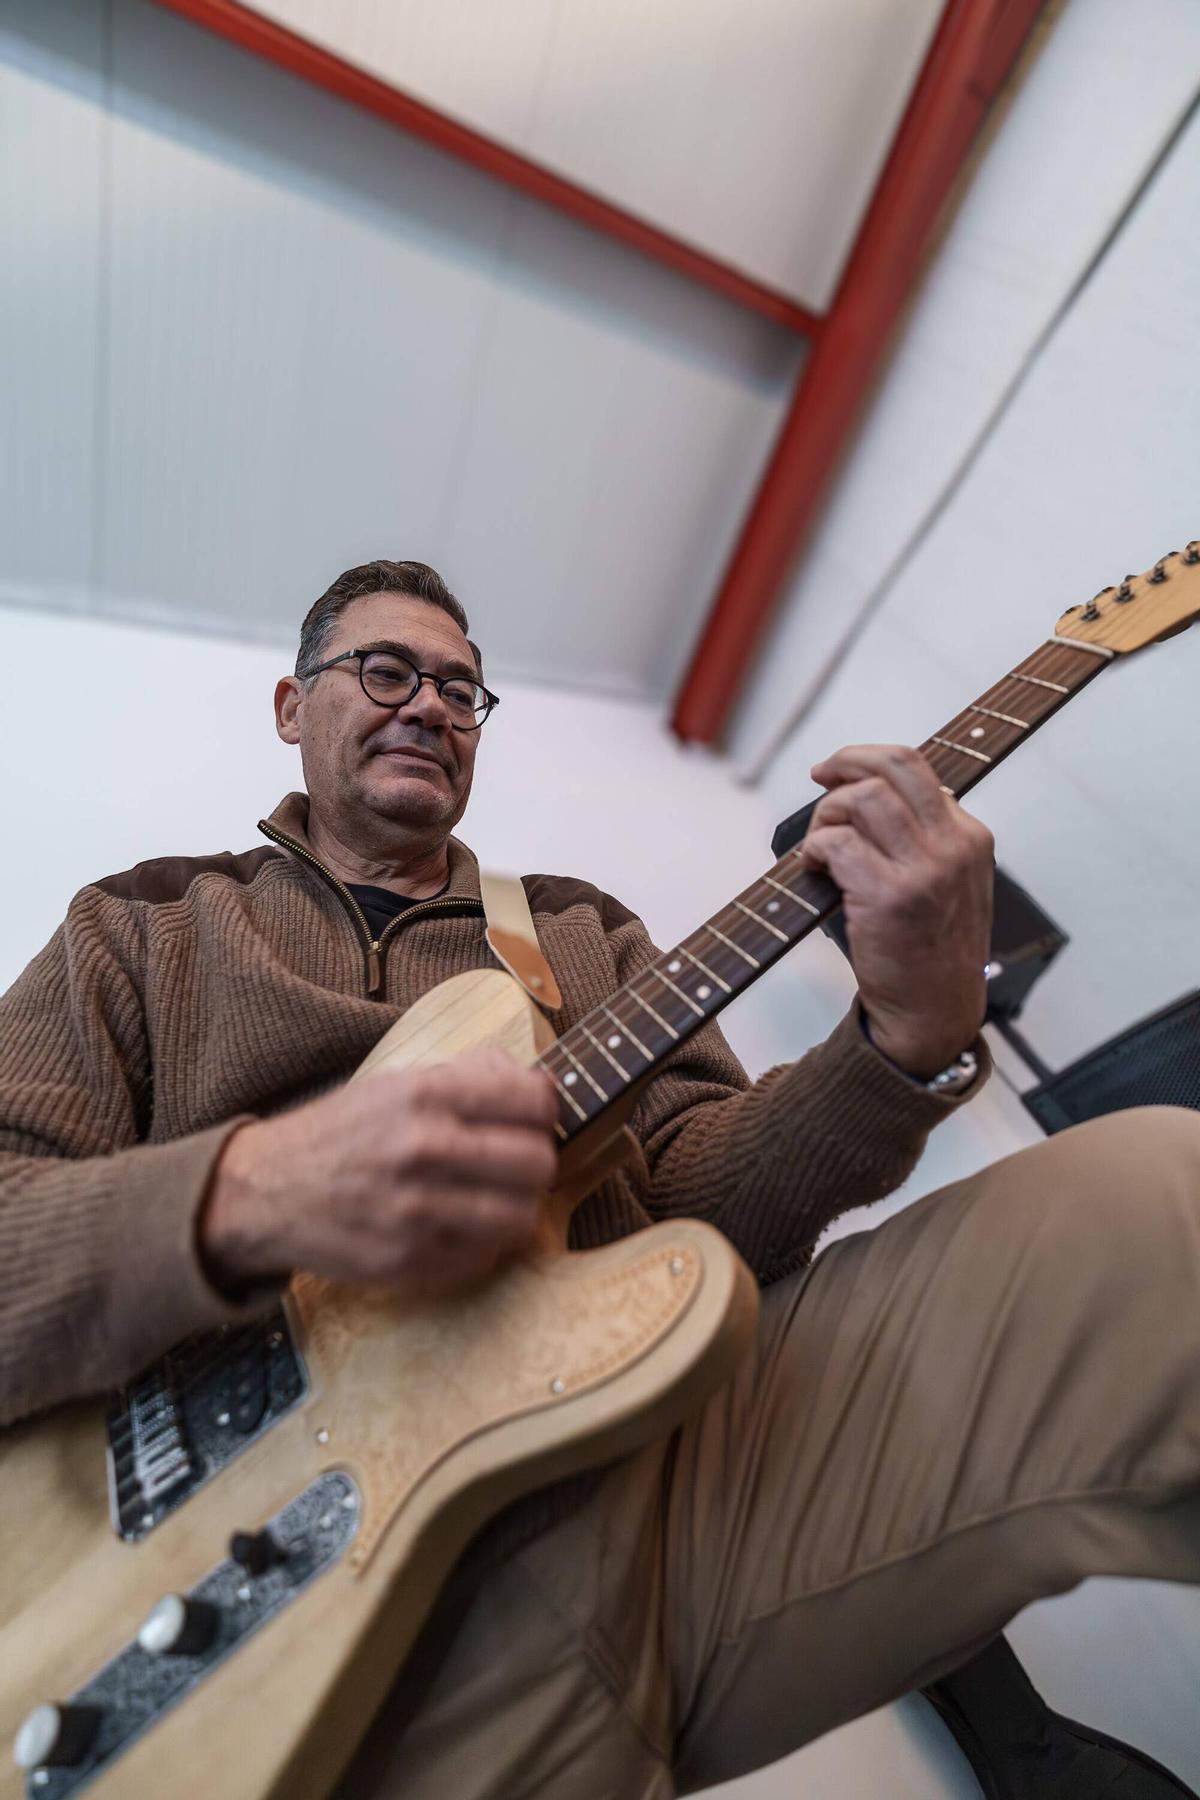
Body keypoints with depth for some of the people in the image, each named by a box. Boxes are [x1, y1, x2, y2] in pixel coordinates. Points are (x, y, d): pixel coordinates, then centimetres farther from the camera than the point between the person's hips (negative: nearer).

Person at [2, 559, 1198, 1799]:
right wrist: (247, 1199, -24)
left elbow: (702, 1201, 2)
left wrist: (918, 1032, -17)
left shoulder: (586, 930, 13)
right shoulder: (141, 925, 9)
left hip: (668, 1444, 0)